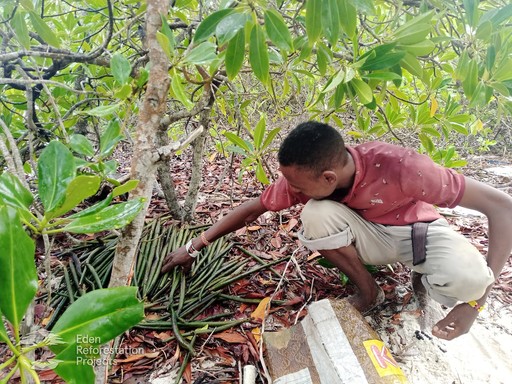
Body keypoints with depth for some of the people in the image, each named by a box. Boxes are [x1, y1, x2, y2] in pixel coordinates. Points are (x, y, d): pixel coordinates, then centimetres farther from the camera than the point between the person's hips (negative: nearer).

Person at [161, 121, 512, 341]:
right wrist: (195, 246, -8)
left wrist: (478, 296, -34)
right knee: (316, 213, -30)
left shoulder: (400, 167, -37)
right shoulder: (306, 177, -23)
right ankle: (367, 292, -6)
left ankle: (424, 278, 2)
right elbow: (254, 208, -9)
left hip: (421, 231, -2)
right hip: (371, 235, 3)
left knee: (466, 279, -36)